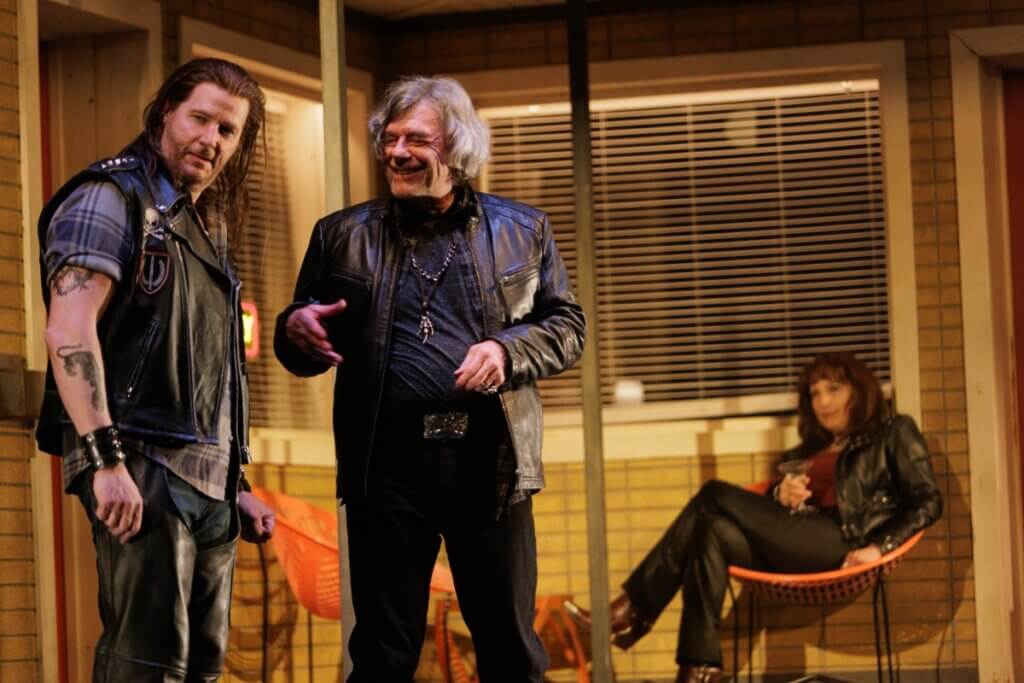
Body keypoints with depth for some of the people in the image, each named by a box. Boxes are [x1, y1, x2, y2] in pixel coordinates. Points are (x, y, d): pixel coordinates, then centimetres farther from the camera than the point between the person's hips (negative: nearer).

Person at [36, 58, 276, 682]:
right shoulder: (113, 199, -5)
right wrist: (106, 461, -25)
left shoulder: (205, 230, 22)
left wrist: (235, 486, 21)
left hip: (207, 483, 9)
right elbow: (69, 331, -17)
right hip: (142, 469, -9)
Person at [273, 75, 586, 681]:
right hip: (387, 462, 0)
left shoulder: (522, 230, 10)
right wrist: (296, 332, -10)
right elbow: (301, 348, 14)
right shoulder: (342, 237, 11)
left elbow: (568, 327, 10)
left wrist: (507, 350, -10)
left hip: (491, 461, 0)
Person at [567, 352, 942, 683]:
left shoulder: (893, 434, 16)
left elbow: (927, 502, 5)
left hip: (841, 542, -6)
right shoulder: (808, 452, 32)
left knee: (715, 496, -20)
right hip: (794, 547, 6)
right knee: (714, 532, -26)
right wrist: (781, 495, 1)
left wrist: (879, 547, -11)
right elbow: (764, 516, 25)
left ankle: (633, 609, -19)